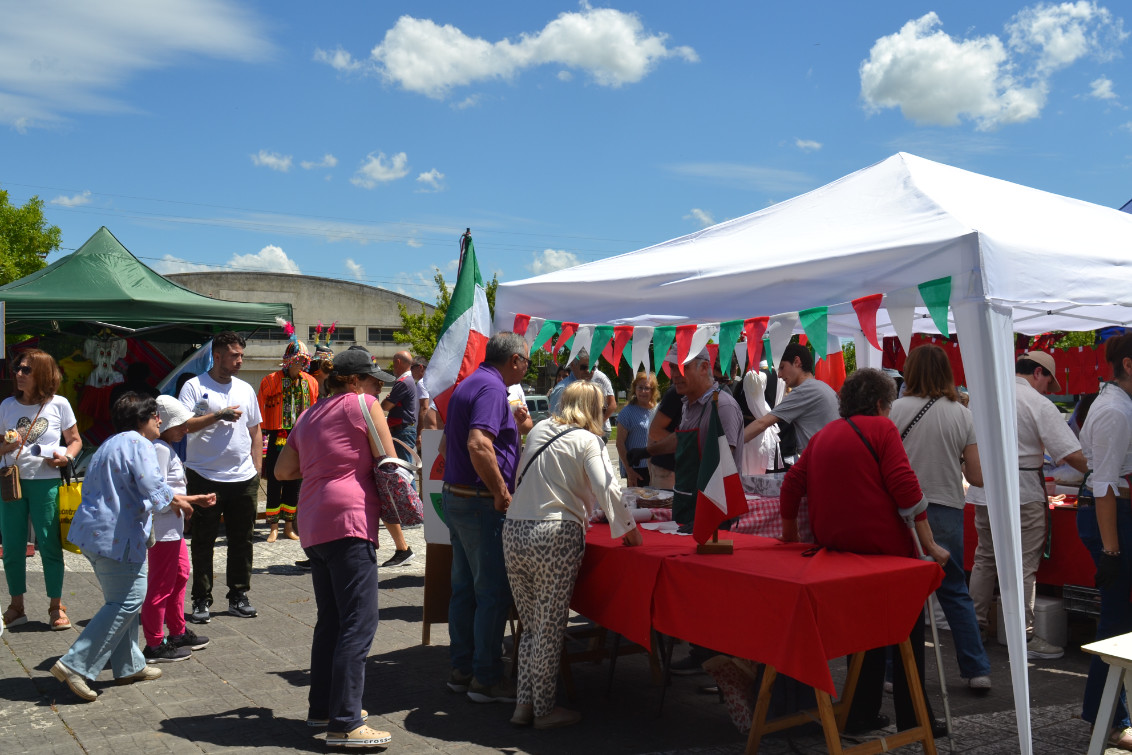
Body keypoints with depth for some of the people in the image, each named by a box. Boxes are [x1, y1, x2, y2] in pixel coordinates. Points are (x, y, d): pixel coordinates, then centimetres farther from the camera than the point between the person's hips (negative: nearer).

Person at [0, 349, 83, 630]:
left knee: (50, 545, 1)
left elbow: (75, 440, 6)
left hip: (46, 483, -2)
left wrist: (66, 457, -13)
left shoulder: (58, 404, -1)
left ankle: (56, 607, 13)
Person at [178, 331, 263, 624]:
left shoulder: (245, 389, 13)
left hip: (243, 479, 4)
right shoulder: (195, 386, -1)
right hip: (205, 477, -4)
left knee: (242, 540, 8)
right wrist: (218, 416, -17)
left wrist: (257, 470, 11)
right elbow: (181, 425, -12)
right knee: (203, 542, 3)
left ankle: (238, 596, 19)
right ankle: (201, 601, 12)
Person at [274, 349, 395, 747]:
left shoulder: (309, 416, 22)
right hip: (349, 519, -9)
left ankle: (321, 707, 27)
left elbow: (282, 470, 27)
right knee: (359, 623, -9)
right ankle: (345, 724, -11)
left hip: (313, 525, 9)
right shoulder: (363, 404, -1)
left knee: (330, 620, 18)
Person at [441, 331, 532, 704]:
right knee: (493, 592, -2)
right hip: (481, 503, -10)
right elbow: (479, 446, -29)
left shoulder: (467, 384, 16)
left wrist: (515, 428, 22)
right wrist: (502, 494, -21)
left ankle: (461, 669, 24)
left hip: (455, 497, 10)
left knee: (465, 588, 15)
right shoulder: (492, 388, -16)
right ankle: (487, 678, 6)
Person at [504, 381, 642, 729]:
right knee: (550, 627, 5)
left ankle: (524, 703, 17)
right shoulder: (587, 441, -2)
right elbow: (607, 489, -13)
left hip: (513, 531, 6)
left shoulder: (537, 431, 15)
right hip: (555, 535, -6)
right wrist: (628, 527, -2)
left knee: (531, 624, 15)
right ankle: (544, 709, 14)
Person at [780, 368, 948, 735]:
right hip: (883, 546, -6)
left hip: (836, 547, 6)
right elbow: (905, 487, -13)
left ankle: (861, 714, 23)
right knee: (906, 631, 8)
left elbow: (792, 483, 13)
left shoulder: (822, 435, 13)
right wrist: (929, 544, -11)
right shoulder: (881, 428, -4)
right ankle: (911, 717, 14)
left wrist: (790, 532, 26)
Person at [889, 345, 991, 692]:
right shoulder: (963, 415, 0)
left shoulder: (897, 410, -8)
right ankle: (977, 669, 21)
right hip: (948, 511, 3)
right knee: (955, 591, 17)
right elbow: (977, 477, 2)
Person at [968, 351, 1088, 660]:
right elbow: (1072, 453, -13)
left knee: (985, 558, 16)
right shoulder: (1038, 404, -11)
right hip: (1022, 493, -6)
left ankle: (975, 626, 24)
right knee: (1023, 565, 1)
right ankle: (1024, 638, 6)